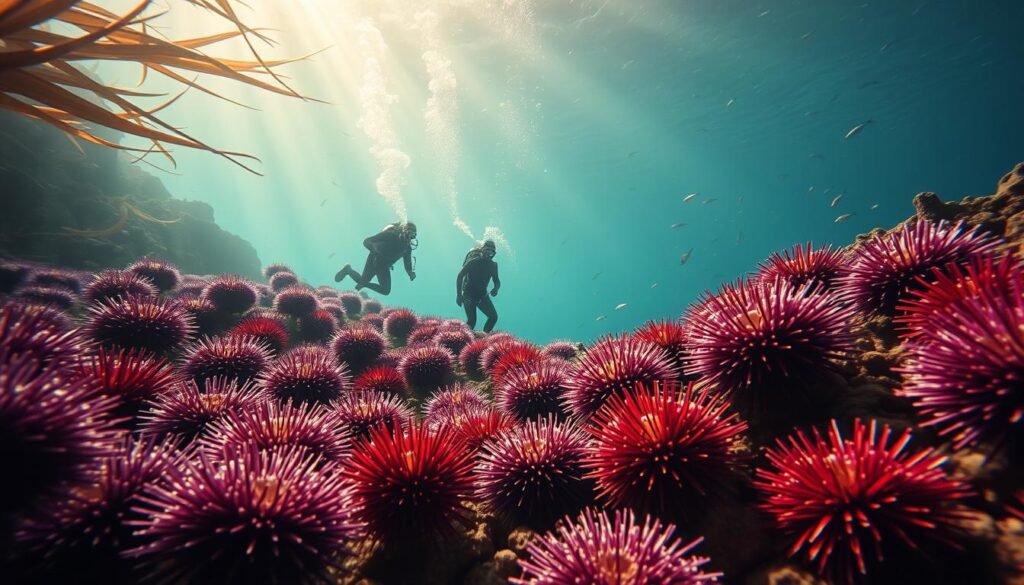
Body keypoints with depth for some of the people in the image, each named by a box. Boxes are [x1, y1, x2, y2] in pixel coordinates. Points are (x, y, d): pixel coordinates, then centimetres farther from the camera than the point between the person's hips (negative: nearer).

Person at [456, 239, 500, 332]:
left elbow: (497, 281, 9)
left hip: (482, 295, 5)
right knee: (472, 320, -17)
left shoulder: (493, 265, 0)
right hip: (469, 295, -5)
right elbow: (459, 276, -12)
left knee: (494, 317, -7)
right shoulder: (473, 262, -15)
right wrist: (459, 295, -18)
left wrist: (495, 289, -16)